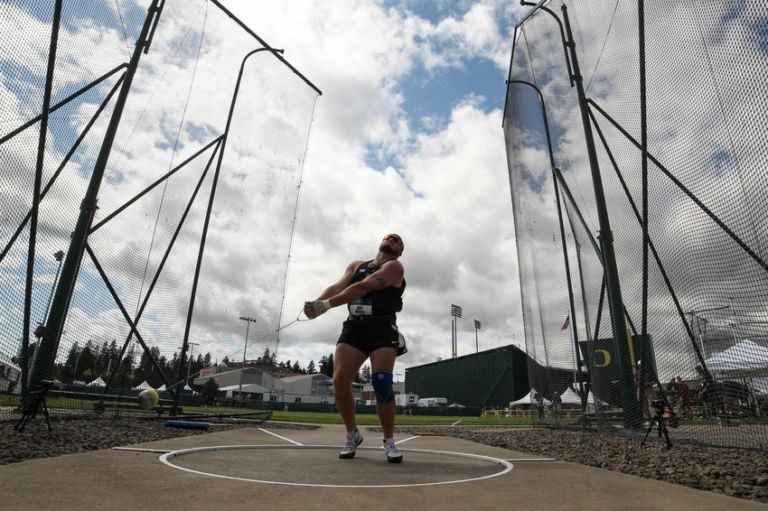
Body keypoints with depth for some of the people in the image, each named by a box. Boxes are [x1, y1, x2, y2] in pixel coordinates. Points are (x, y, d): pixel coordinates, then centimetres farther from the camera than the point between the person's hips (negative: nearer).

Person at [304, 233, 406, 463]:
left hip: (382, 329, -4)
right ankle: (352, 434, 12)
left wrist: (327, 305, -20)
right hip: (353, 327, 4)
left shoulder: (395, 267, 0)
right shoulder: (356, 265, 21)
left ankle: (389, 441, 4)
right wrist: (316, 302, -18)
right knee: (340, 378, -10)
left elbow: (363, 287, -13)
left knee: (381, 382, -17)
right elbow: (338, 287, 4)